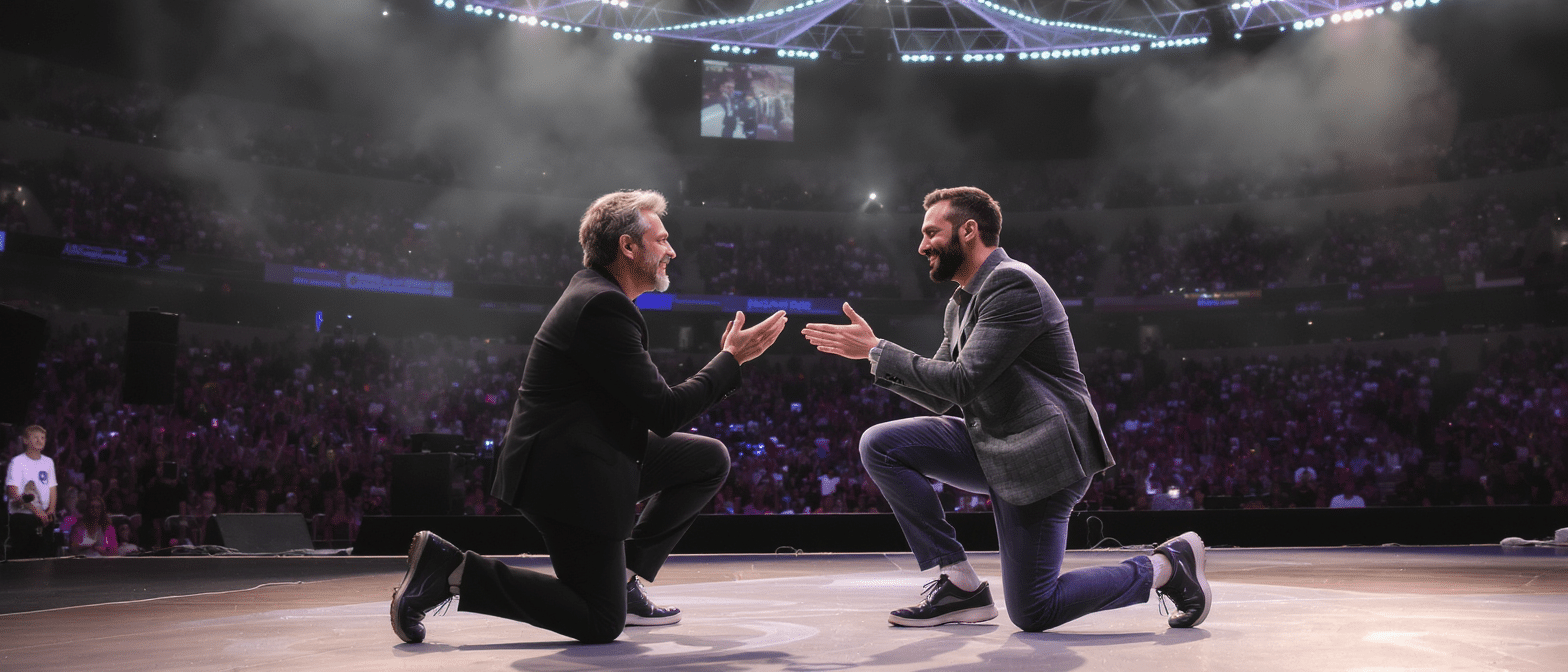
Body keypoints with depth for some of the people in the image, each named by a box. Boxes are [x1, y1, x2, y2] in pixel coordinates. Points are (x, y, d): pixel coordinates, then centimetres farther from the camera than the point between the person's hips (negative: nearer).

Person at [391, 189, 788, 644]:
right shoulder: (603, 306, -22)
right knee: (601, 624, -2)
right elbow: (664, 412, -21)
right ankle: (454, 570, 0)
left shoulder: (594, 292, 11)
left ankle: (623, 574, 12)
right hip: (568, 476, -10)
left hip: (595, 451, 10)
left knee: (711, 459, 11)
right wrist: (732, 358, -12)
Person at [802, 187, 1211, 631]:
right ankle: (960, 585, -3)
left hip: (1041, 455, -9)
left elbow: (963, 381, -23)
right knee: (879, 445, -6)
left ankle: (1166, 566, 12)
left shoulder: (1013, 284, -16)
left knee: (1032, 614, -7)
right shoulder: (961, 305, 14)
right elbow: (940, 398, 15)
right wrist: (871, 352, 4)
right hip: (991, 447, 9)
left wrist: (878, 351, -16)